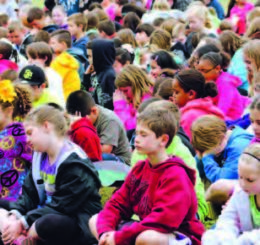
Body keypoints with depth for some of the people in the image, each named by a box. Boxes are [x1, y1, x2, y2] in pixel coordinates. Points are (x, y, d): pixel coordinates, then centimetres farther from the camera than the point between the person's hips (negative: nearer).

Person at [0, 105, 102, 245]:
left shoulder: (74, 164, -17)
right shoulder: (40, 156, 10)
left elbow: (60, 207, -21)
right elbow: (29, 193, 6)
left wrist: (22, 224, -22)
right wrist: (13, 216, -14)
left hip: (79, 225, -9)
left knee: (48, 224, -43)